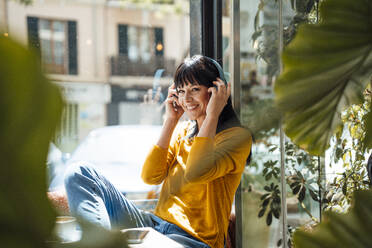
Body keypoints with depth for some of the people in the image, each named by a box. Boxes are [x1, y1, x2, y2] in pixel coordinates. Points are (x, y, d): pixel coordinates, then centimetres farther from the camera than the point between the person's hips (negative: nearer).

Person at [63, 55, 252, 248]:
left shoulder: (237, 137, -5)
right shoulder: (182, 131, 16)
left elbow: (194, 174, -24)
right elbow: (150, 177, 2)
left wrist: (212, 116, -13)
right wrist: (171, 120, 4)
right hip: (155, 224, 8)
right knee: (79, 173, -8)